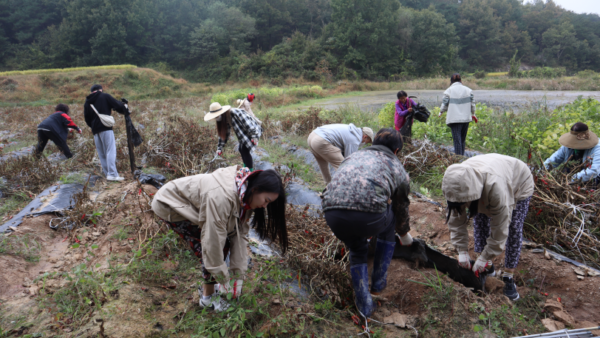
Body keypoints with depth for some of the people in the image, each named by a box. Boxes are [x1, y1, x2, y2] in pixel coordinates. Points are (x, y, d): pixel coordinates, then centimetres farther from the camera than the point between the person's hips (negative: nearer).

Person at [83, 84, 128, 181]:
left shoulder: (87, 102, 20)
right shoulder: (105, 96, 5)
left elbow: (87, 118, 20)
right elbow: (118, 105, -1)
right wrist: (124, 109, 18)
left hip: (95, 130, 6)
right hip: (106, 127, -6)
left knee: (101, 153, 10)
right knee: (111, 150, -11)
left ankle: (107, 173, 8)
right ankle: (112, 174, -21)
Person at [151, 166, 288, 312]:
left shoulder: (244, 196, -11)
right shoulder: (222, 197, -38)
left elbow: (239, 234, -8)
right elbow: (213, 240, -33)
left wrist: (238, 275, -8)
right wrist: (224, 280, -20)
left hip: (190, 205, 8)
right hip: (170, 205, -8)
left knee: (224, 244, 2)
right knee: (210, 248, -13)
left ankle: (209, 288, 21)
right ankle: (208, 297, 6)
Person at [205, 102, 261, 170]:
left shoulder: (235, 113, -29)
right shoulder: (224, 119, 0)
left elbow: (247, 123, -30)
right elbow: (223, 133, 10)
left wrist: (254, 137, -31)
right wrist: (220, 147, 11)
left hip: (253, 131, -9)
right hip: (245, 133, 9)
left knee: (245, 150, -14)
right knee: (241, 149, 12)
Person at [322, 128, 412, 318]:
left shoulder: (355, 156, 33)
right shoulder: (397, 167, 25)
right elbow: (401, 209, 36)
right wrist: (404, 234, 58)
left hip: (332, 213, 3)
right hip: (368, 214, -3)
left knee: (357, 251, 33)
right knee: (389, 224, 34)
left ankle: (364, 305, 24)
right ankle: (378, 282, 36)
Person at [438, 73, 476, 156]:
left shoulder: (449, 91, -2)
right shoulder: (468, 90, 8)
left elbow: (444, 104, 0)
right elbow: (472, 103, 10)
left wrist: (441, 112, 19)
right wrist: (473, 114, 24)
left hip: (454, 119, -4)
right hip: (466, 118, 4)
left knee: (457, 140, -5)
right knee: (463, 140, 14)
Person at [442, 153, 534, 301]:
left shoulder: (496, 186, -48)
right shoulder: (460, 183, -31)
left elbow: (500, 228, -36)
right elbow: (456, 220, -18)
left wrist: (484, 258, -28)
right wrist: (462, 251, -19)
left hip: (519, 183, -4)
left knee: (514, 230, -10)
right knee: (479, 222, -3)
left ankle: (508, 277, 1)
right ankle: (487, 267, 13)